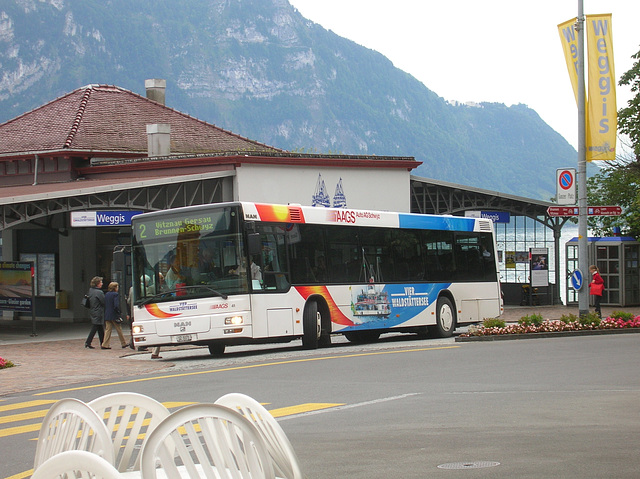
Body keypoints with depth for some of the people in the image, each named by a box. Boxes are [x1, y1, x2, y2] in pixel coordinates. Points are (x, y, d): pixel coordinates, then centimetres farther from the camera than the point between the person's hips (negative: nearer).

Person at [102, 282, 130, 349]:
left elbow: (104, 305, 11)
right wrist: (119, 313, -10)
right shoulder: (116, 295, -13)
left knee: (108, 330, 6)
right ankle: (124, 343, 18)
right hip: (114, 316, -6)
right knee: (119, 330, 7)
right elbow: (116, 306, -21)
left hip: (107, 315, 6)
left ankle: (105, 344, -1)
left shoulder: (106, 295, 9)